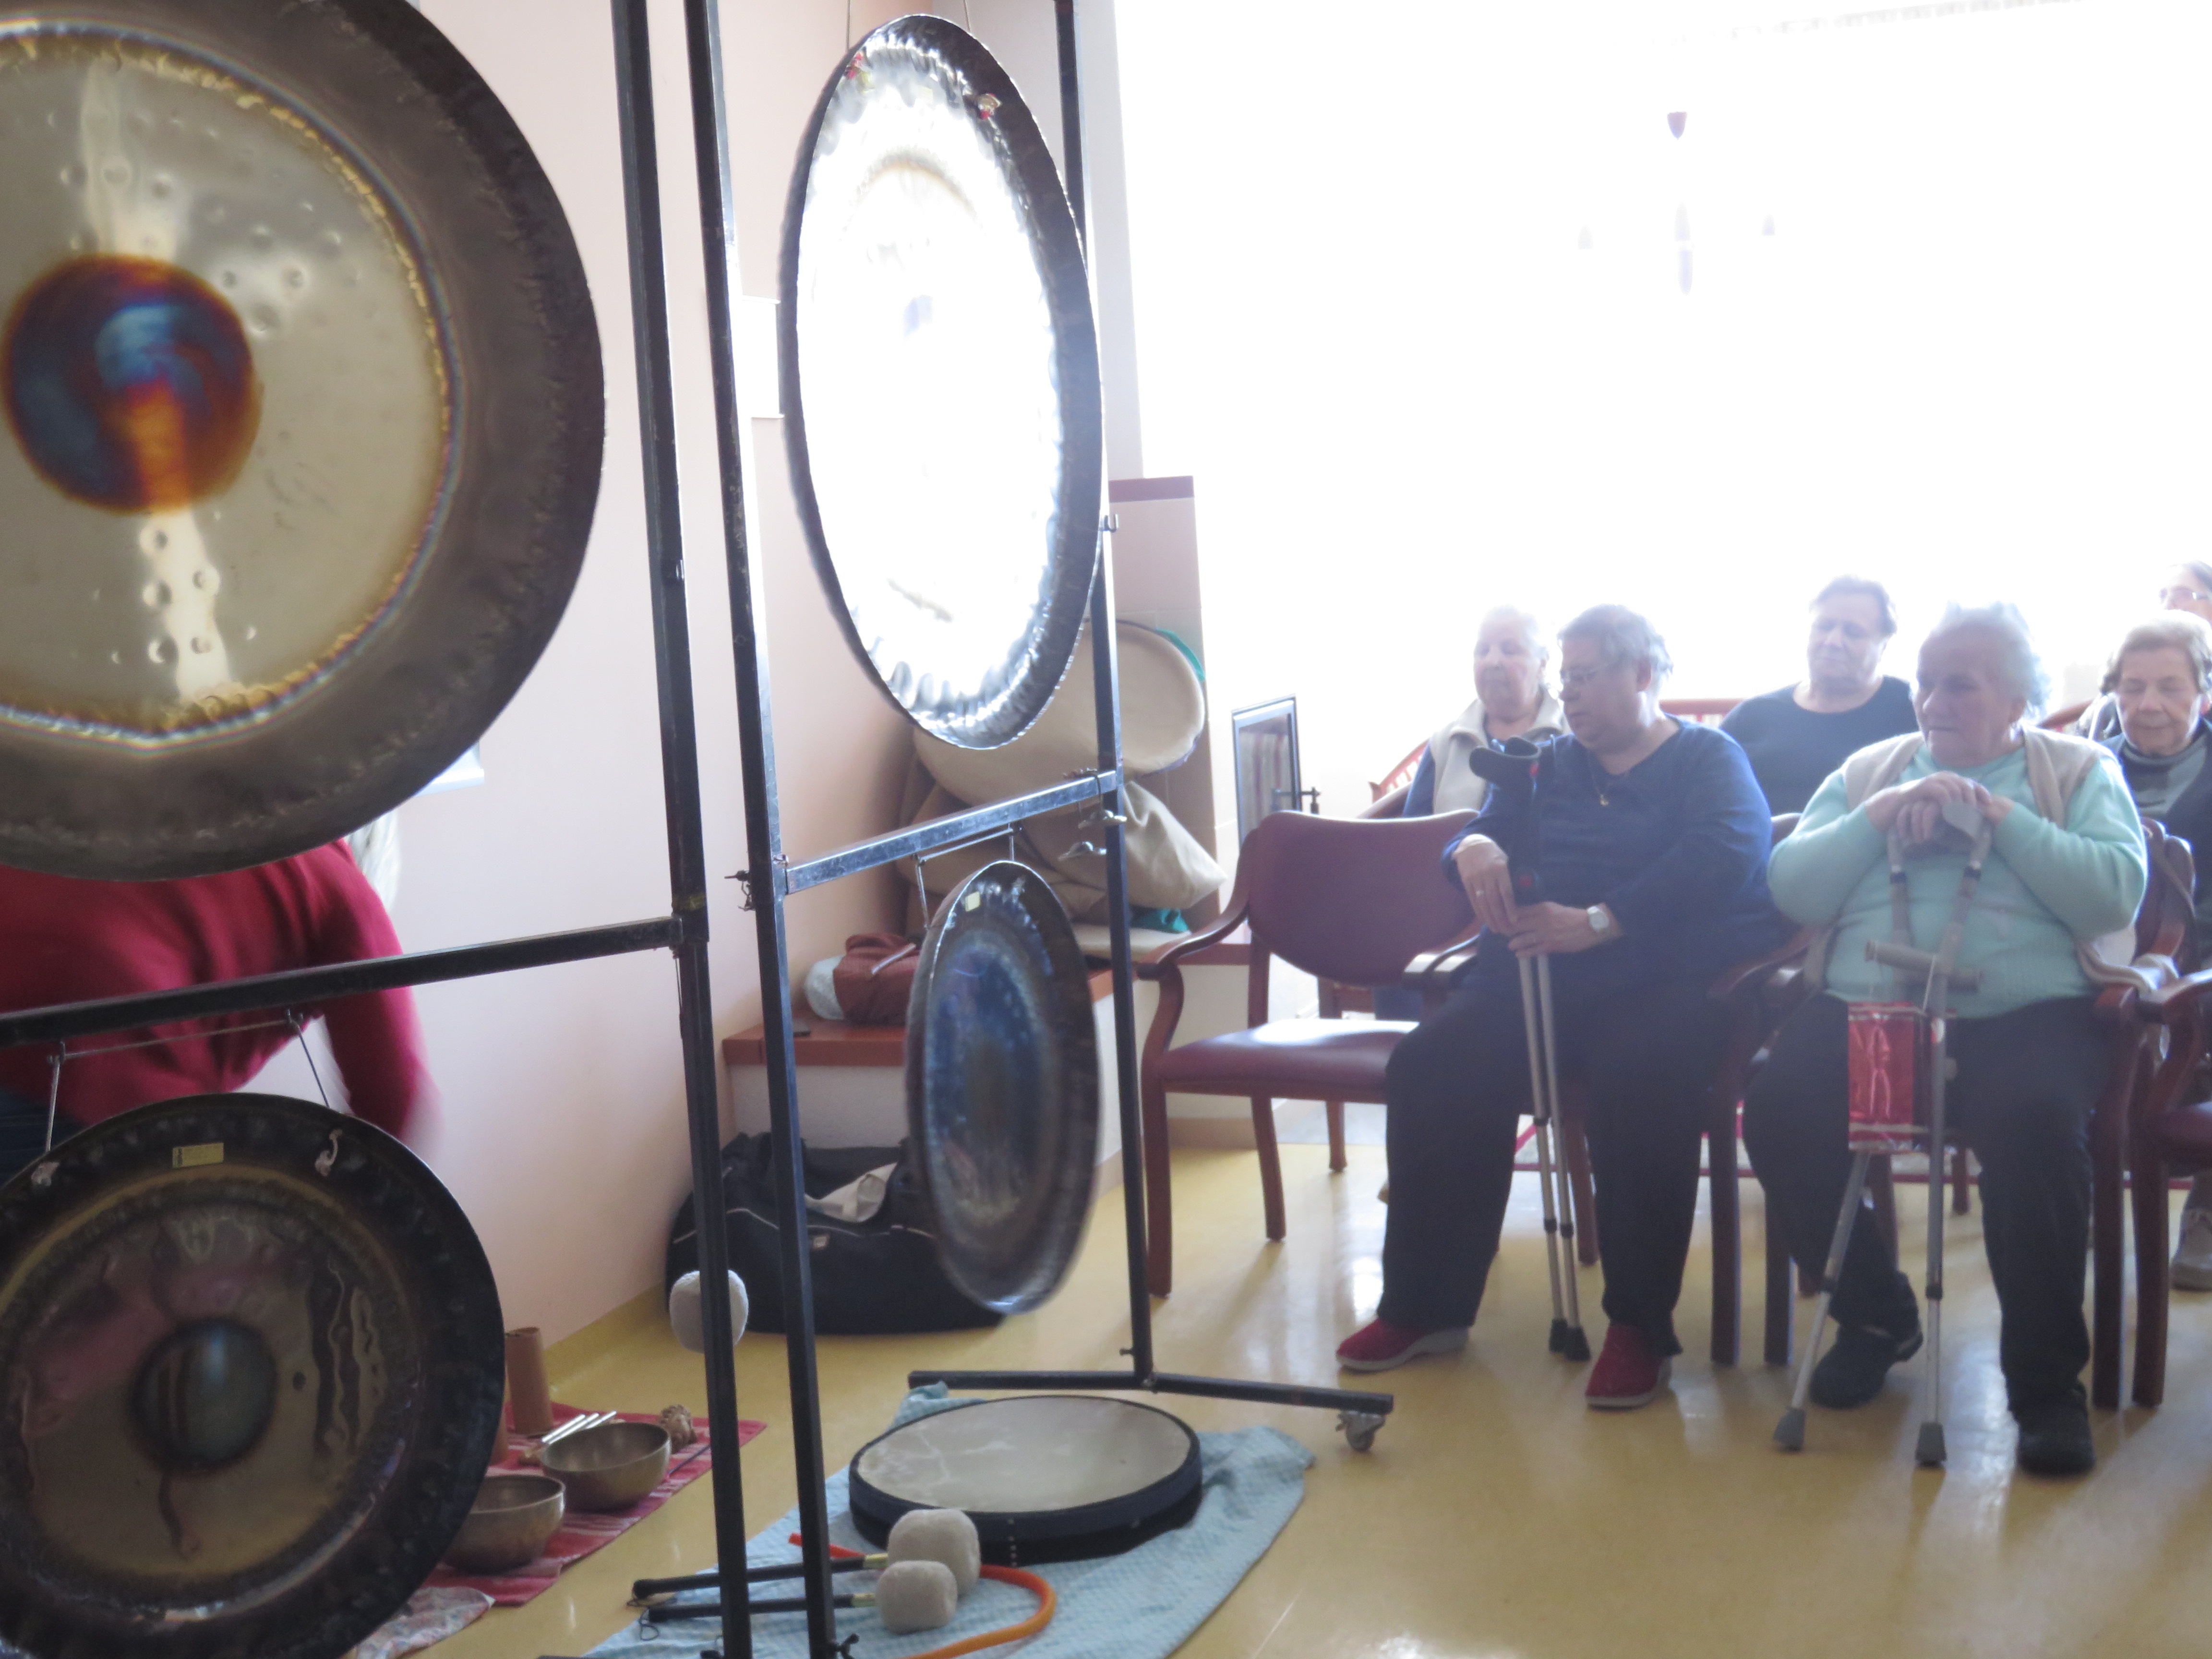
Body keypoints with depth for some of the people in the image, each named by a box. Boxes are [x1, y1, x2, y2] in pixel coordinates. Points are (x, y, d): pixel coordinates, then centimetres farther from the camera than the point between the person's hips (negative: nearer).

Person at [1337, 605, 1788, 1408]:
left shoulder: (1709, 760, 7)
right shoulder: (1544, 766, 24)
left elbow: (1724, 854, -13)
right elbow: (1485, 834, 14)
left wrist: (1596, 923, -23)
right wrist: (1475, 848, -14)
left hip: (1664, 979, -4)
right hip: (1529, 975, 5)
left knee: (1639, 1077, -37)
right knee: (1429, 1067, -22)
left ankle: (1640, 1325, -21)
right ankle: (1426, 1304, -11)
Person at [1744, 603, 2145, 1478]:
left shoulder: (2080, 771, 13)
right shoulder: (1867, 770, 20)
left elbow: (2114, 896, -5)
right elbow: (1790, 888, 7)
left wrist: (1999, 816, -8)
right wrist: (1881, 816, -5)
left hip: (2023, 1011, -2)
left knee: (2034, 1121, -35)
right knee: (1779, 1105, -26)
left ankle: (2047, 1379, -15)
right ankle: (1873, 1316, 1)